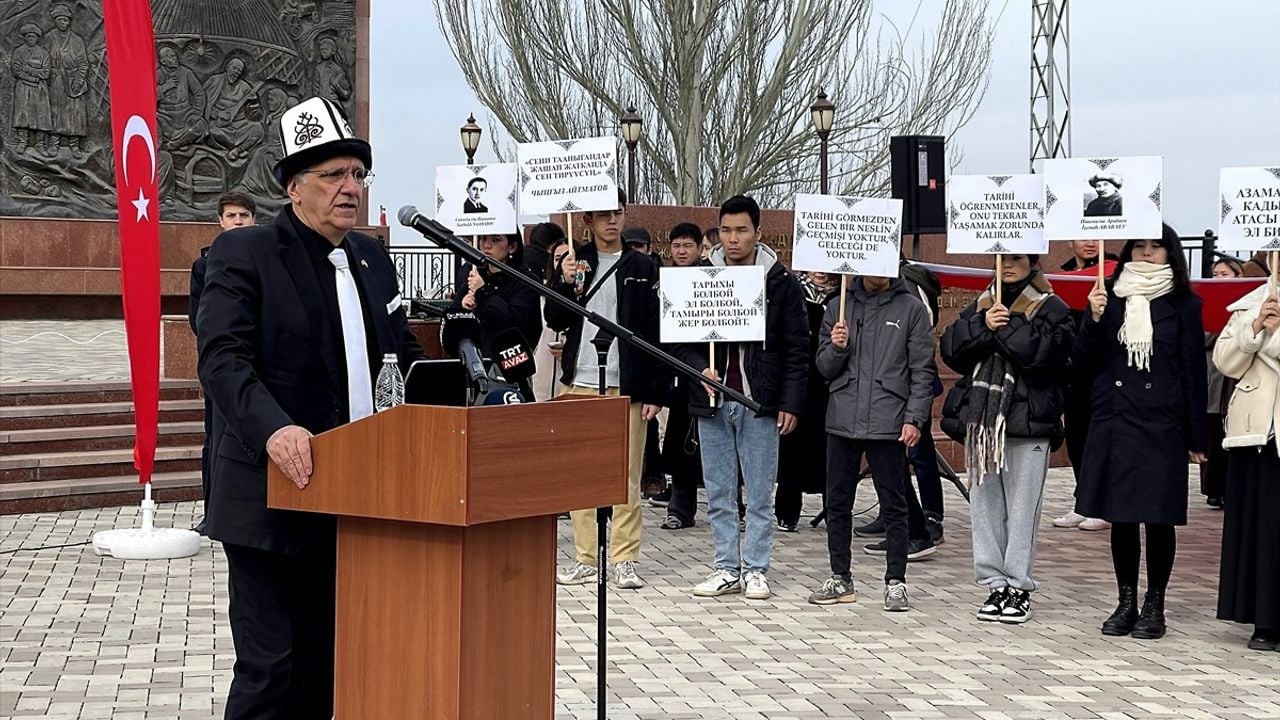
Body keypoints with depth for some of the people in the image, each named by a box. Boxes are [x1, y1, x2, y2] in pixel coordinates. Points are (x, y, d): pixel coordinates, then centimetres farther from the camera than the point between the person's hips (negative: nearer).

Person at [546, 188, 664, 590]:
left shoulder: (642, 268, 6)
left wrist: (654, 392, -3)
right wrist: (564, 283, -11)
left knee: (627, 478, -1)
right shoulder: (574, 262, 10)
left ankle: (625, 561, 5)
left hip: (626, 387, -2)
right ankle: (586, 560, 11)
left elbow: (655, 332, 3)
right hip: (580, 383, 2)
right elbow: (555, 321, 6)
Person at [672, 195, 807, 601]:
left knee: (760, 493, 2)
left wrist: (791, 403, -6)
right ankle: (726, 568, 16)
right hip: (712, 402, 2)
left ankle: (755, 569, 12)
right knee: (719, 492, 7)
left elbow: (796, 348, 0)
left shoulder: (781, 282, 0)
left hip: (760, 403, -2)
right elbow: (681, 339, 7)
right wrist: (700, 369, -11)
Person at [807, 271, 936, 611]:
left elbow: (922, 370, 0)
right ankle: (840, 578, 19)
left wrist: (914, 418, -8)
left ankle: (895, 582, 8)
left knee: (894, 506, 1)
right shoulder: (838, 306, 10)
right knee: (837, 503, 8)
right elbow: (825, 368, 11)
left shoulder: (911, 308, 2)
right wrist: (836, 348, -10)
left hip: (888, 424, -3)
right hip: (842, 420, 3)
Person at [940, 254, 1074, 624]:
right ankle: (995, 582, 16)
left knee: (1022, 504, -2)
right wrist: (983, 325, -11)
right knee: (985, 502, 8)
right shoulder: (981, 305, 16)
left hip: (1027, 421, -5)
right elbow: (951, 347, 4)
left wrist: (1004, 327, -8)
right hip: (982, 418, 5)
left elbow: (1041, 353, -17)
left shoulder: (1051, 309, 0)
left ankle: (1018, 585, 5)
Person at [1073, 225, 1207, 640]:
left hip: (1161, 424, -2)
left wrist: (1195, 438, -1)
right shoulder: (1110, 299, 9)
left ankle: (1154, 606, 11)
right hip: (1114, 420, 2)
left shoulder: (1183, 305, 3)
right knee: (1120, 516, 6)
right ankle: (1126, 603, 16)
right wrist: (1094, 320, -10)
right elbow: (1083, 363, 7)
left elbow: (1194, 372, 2)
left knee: (1159, 516, 0)